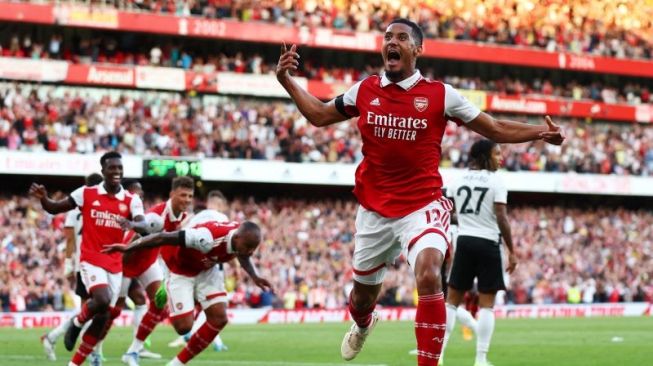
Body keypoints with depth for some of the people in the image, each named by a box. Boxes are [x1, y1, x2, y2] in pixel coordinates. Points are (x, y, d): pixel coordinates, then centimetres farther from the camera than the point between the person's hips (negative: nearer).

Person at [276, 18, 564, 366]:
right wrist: (286, 80, 10)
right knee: (363, 293, 18)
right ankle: (362, 325, 57)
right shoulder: (365, 90, 2)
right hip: (374, 210, 3)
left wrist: (540, 133, -13)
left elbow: (496, 129, 0)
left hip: (422, 206, -3)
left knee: (428, 276, -29)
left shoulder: (440, 94, -6)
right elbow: (319, 115, 18)